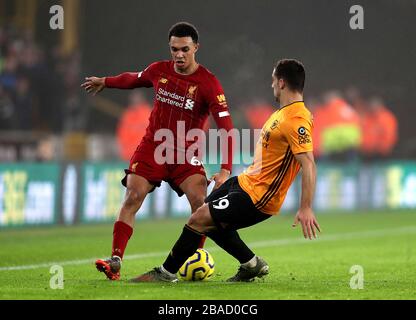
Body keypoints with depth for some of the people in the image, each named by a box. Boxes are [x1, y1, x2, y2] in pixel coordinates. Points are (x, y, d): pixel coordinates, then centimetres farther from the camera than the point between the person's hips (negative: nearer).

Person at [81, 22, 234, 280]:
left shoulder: (208, 83, -14)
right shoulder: (159, 71, -1)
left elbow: (226, 128, -18)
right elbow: (133, 79, 24)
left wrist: (225, 170, -28)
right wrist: (105, 82, 41)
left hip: (186, 153, -2)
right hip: (152, 147, 2)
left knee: (199, 200, -22)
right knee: (132, 198, -15)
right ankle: (115, 261, -18)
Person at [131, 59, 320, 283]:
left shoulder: (297, 120, -22)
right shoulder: (284, 111, 10)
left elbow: (308, 165, -29)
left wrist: (306, 208, -35)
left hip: (257, 198, -10)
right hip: (246, 181, 10)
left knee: (199, 219, -11)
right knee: (210, 219, 18)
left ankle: (166, 273, 4)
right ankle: (251, 264, 24)